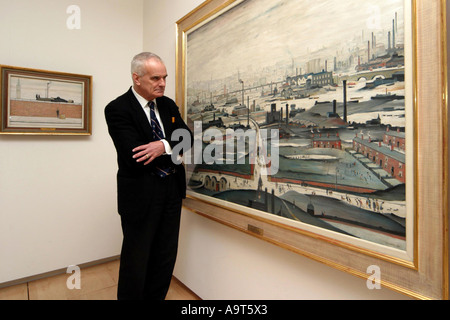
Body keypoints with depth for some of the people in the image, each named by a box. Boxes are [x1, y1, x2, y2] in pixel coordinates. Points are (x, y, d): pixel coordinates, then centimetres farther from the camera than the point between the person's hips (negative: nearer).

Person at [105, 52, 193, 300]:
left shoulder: (168, 104, 8)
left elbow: (187, 137, -1)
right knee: (136, 261, 11)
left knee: (165, 258, 18)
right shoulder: (117, 109, -12)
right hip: (140, 195, -6)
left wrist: (164, 145, -21)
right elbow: (135, 159, -22)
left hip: (172, 191, 6)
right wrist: (174, 152, -12)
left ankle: (156, 297, 39)